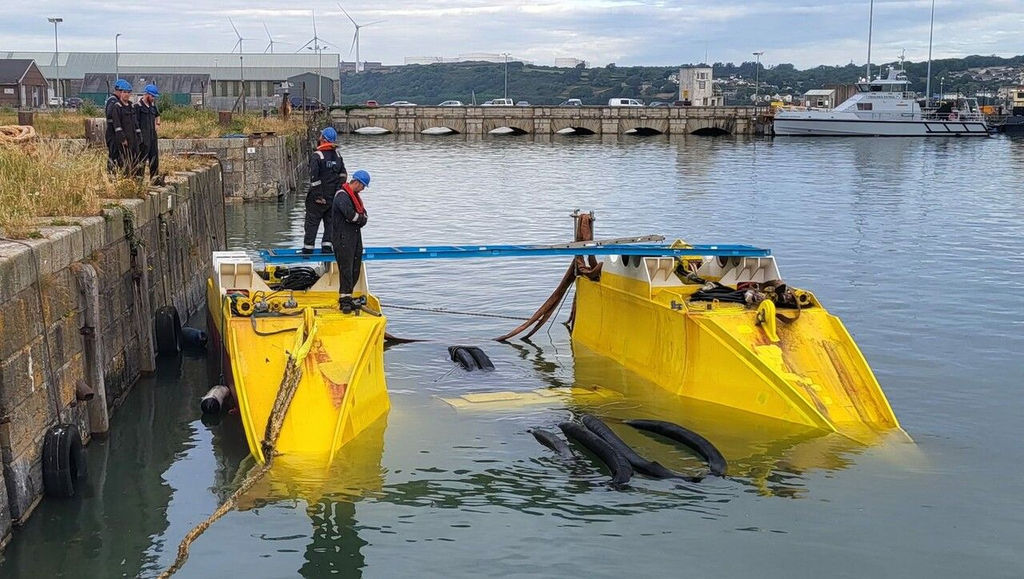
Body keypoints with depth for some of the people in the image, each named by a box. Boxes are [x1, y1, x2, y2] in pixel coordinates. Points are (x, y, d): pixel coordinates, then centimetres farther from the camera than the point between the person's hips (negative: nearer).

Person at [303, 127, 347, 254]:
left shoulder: (316, 156, -14)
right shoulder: (338, 156, 6)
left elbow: (314, 178, -17)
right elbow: (343, 175, 8)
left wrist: (318, 196, -13)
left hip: (317, 200, -5)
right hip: (334, 198, 5)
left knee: (312, 224, 2)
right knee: (330, 223, 12)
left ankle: (308, 250, 3)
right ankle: (327, 248, 11)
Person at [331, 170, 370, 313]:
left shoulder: (355, 195, 19)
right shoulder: (342, 196, -13)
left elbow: (364, 215, 13)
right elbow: (351, 215, -24)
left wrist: (358, 219, -8)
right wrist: (361, 218, -4)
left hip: (356, 237, 9)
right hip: (343, 238, -9)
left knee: (355, 269, 8)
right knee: (346, 269, -11)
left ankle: (347, 297, 14)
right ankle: (345, 300, -10)